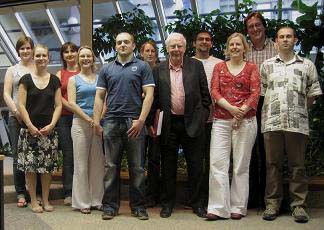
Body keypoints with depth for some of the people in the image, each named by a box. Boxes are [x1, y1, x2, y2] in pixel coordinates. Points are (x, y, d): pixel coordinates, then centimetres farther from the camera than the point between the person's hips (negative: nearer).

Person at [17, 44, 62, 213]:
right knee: (30, 166, 0)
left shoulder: (54, 80, 8)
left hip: (49, 130, 2)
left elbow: (58, 105, 6)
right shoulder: (26, 79, 2)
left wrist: (52, 125, -7)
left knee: (47, 166, 5)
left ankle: (46, 200, 17)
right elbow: (21, 105, -2)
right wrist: (30, 126, -11)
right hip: (29, 130, -2)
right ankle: (33, 201, 11)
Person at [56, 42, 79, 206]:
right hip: (65, 117, 1)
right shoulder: (60, 74, 12)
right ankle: (68, 192, 7)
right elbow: (58, 97, 3)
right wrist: (73, 108, -12)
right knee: (68, 154, 2)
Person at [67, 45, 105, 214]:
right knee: (81, 164, 1)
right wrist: (89, 119, -11)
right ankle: (82, 202, 10)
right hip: (80, 123, -2)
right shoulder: (74, 80, 7)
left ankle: (97, 200, 15)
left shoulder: (100, 78, 12)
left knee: (98, 163, 5)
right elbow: (71, 103, -2)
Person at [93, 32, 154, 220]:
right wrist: (96, 121, 1)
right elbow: (100, 96, 12)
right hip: (111, 122, 2)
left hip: (134, 123, -2)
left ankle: (138, 206, 15)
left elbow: (149, 95, -2)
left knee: (137, 167, 4)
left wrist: (141, 120, -12)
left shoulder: (142, 66, 5)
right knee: (111, 166, 6)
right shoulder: (107, 69, 13)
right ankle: (110, 205, 15)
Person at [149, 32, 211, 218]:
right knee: (169, 166, 10)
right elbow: (155, 98, 6)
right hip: (169, 124, 1)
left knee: (196, 166, 6)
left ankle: (197, 203, 19)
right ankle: (167, 203, 22)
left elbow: (205, 94, 5)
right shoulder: (159, 70, 6)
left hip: (192, 123, -1)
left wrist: (203, 117, 0)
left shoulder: (196, 66, 4)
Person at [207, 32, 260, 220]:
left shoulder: (251, 68, 9)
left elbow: (255, 93, 0)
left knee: (241, 165, 3)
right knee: (217, 163, -5)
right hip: (221, 120, 1)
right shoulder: (219, 67, 13)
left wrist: (242, 111, -13)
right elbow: (214, 92, 3)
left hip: (245, 120, -1)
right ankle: (219, 208, 0)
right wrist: (231, 108, -11)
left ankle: (238, 207, 12)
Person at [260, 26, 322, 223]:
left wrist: (299, 110, 8)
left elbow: (312, 93, 12)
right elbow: (261, 92, 12)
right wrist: (272, 110, 7)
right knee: (273, 164, 6)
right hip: (272, 122, 1)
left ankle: (299, 205, 10)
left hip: (298, 123, -1)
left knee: (297, 165, 2)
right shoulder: (267, 65, 12)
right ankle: (272, 204, 13)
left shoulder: (307, 65, 9)